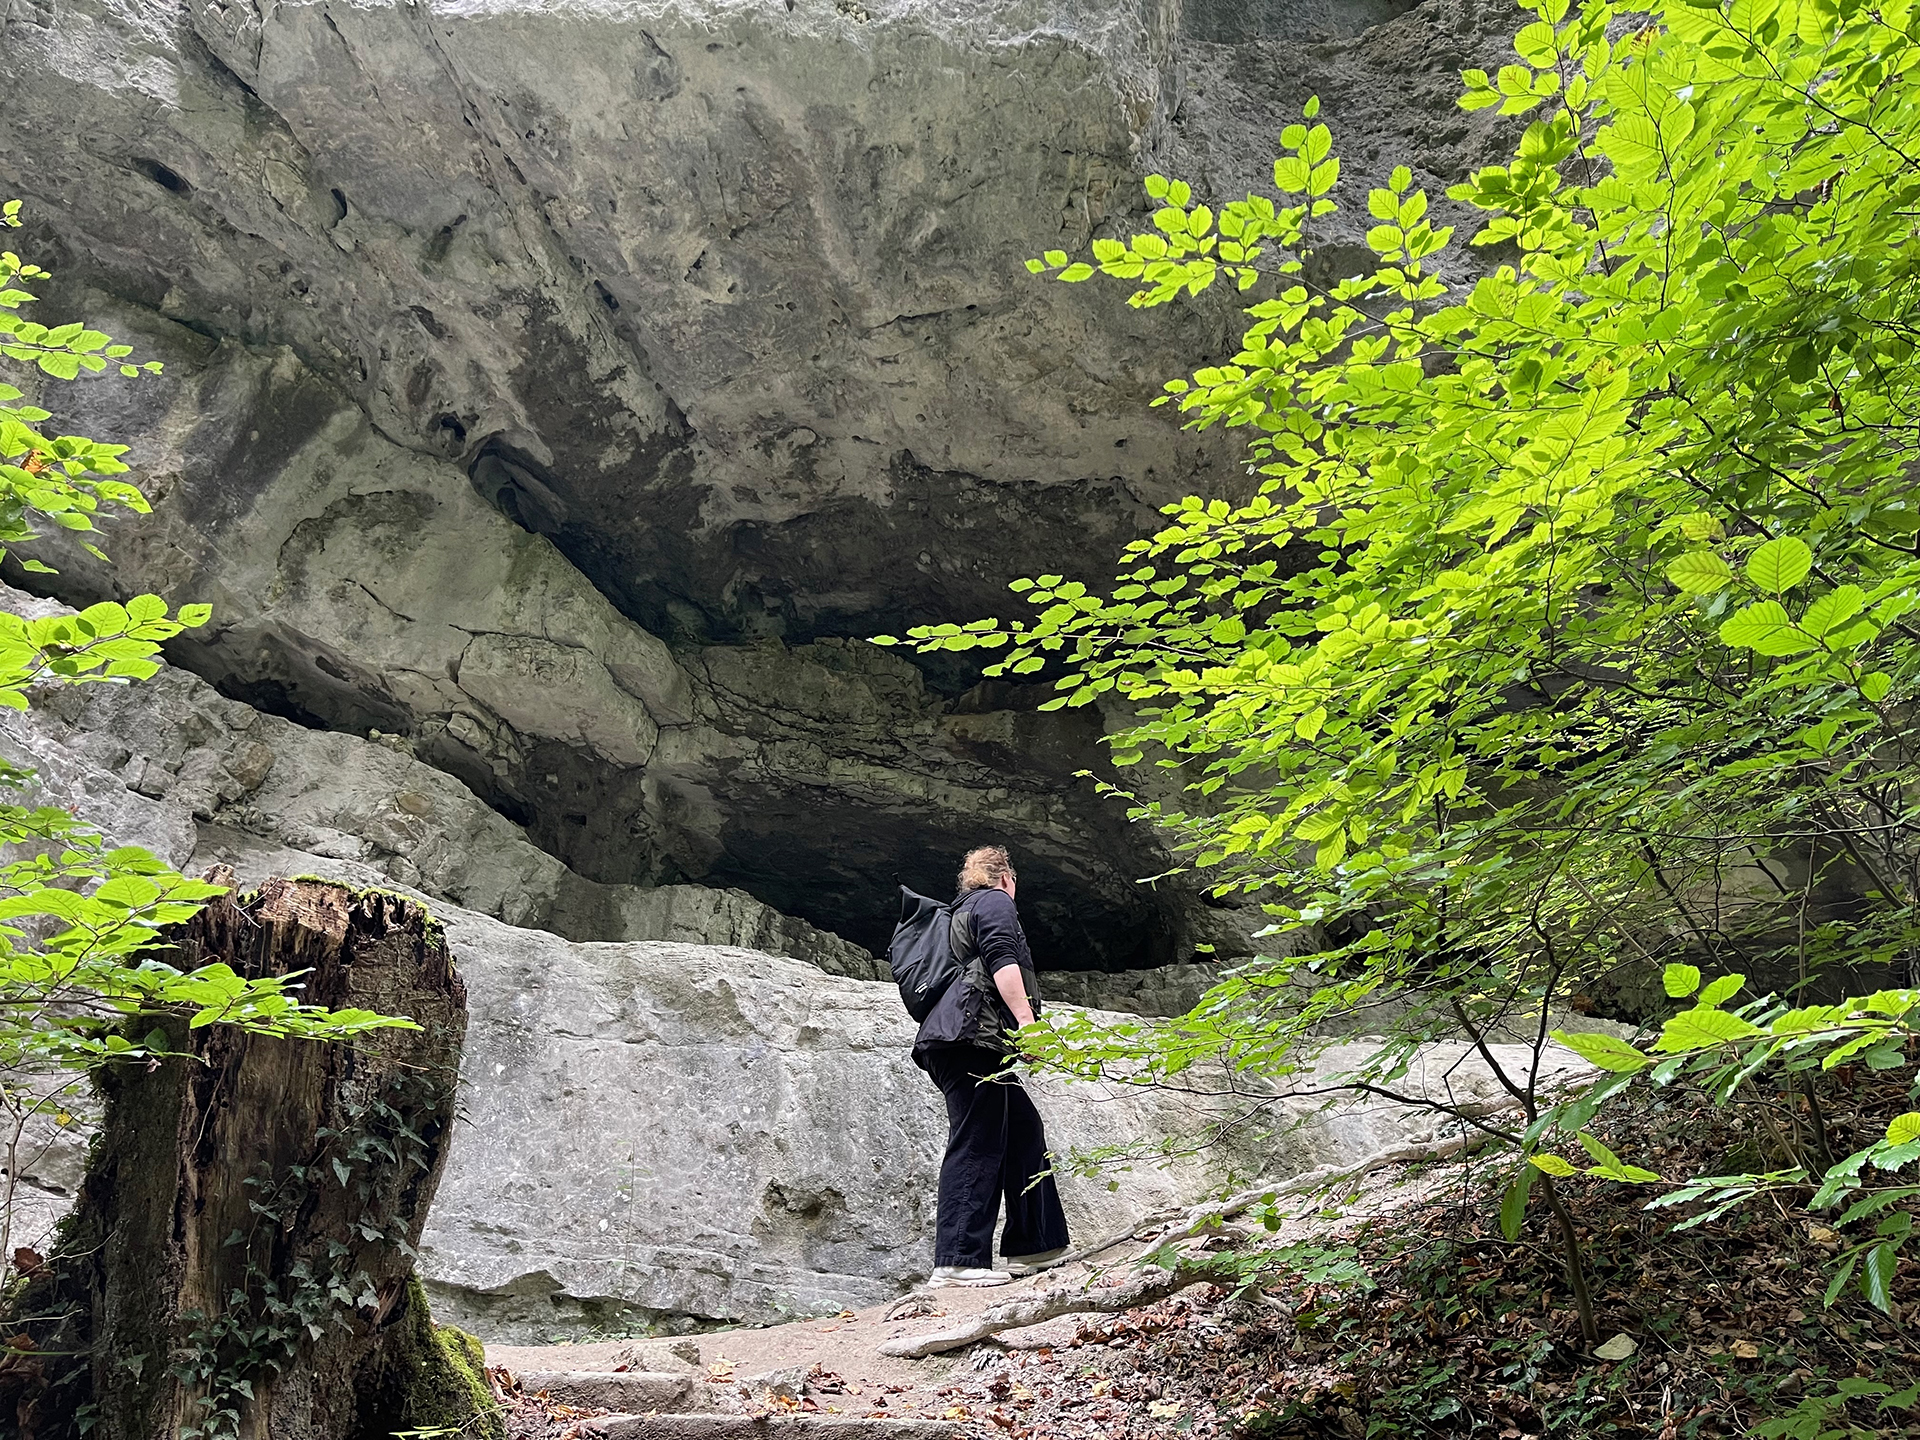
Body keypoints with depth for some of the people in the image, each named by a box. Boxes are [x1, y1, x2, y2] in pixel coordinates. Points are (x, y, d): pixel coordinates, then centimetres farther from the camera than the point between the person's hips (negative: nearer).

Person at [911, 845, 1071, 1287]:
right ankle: (956, 1260, -17)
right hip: (972, 1038, -10)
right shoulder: (995, 902, 3)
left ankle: (1029, 1247, 15)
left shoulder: (963, 912, 31)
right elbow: (1001, 960, -14)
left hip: (962, 1043, 10)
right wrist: (1026, 1020, -21)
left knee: (1023, 1129, 13)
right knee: (977, 1144, -14)